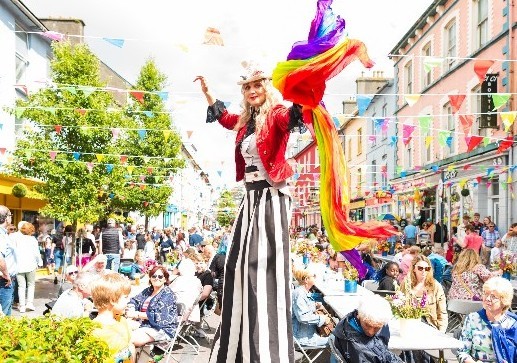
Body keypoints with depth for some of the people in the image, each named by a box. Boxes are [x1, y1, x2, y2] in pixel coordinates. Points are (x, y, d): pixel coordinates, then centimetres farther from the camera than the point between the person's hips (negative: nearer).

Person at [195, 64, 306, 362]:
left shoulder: (276, 115, -7)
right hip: (250, 198, 8)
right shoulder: (245, 121, 15)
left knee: (266, 270, -14)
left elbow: (293, 115, -32)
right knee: (240, 268, 10)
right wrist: (206, 90, 40)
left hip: (272, 197, -8)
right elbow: (222, 115, 38)